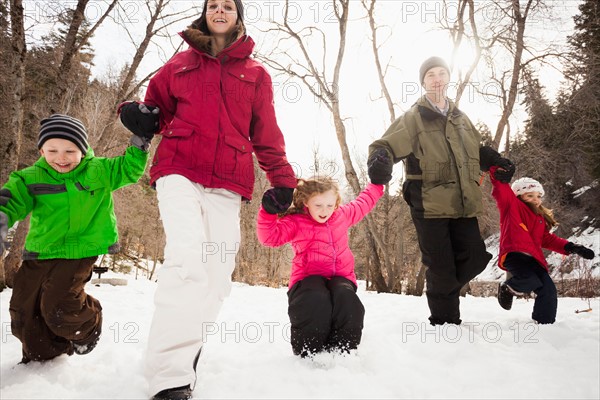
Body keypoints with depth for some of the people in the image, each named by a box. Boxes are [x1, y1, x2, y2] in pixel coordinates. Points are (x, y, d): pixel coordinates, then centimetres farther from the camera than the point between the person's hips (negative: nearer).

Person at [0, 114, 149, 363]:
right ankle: (41, 357, 36)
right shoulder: (30, 178, -1)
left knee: (59, 308, -16)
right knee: (23, 310, 10)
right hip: (39, 255, 4)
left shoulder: (99, 171, 0)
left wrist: (140, 141, -3)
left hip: (79, 252, -3)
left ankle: (89, 325, 20)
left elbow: (129, 169, 10)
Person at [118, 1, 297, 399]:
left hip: (227, 185, 2)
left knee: (216, 276, -3)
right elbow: (158, 105, 26)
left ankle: (184, 353, 12)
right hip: (180, 171, -2)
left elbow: (267, 134, 15)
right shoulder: (180, 63, 17)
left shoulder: (255, 74, 17)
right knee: (187, 257, -23)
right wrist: (140, 115, 3)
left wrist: (283, 180, 6)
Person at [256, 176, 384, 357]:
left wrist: (377, 184, 32)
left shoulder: (342, 215, 15)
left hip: (340, 277, 3)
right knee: (316, 301, -38)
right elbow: (269, 236, -11)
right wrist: (269, 211, -24)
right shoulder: (295, 222, 3)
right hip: (309, 278, -3)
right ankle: (309, 354, -20)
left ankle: (341, 352, -25)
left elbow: (363, 203, 32)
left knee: (346, 298, -34)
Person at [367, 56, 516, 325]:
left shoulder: (460, 118, 17)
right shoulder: (414, 118, -1)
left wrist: (498, 162, 14)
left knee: (474, 258, 8)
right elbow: (385, 146, -10)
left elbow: (477, 150, 30)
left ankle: (443, 291, 35)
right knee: (441, 267, -1)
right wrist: (380, 160, -33)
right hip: (430, 205, -6)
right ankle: (444, 321, 18)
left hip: (463, 204, 6)